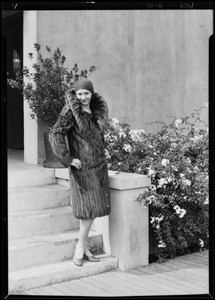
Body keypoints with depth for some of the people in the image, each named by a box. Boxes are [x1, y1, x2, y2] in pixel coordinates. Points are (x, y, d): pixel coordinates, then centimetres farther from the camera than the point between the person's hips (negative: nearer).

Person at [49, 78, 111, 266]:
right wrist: (67, 159, -19)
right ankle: (81, 247, 6)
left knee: (95, 207, 7)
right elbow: (55, 134, -19)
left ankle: (82, 247, 17)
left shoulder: (97, 111, 10)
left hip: (99, 165, 7)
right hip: (81, 166, -7)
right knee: (88, 206, -8)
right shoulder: (71, 112, -11)